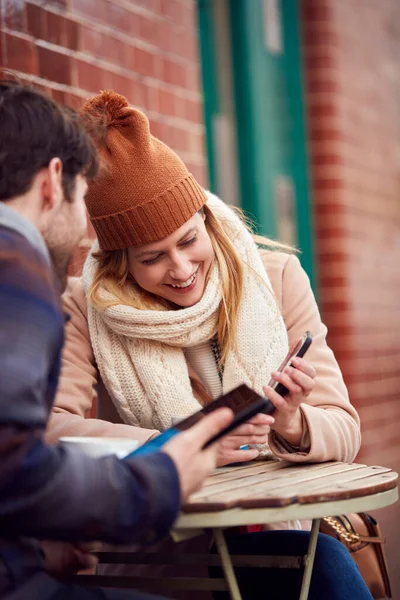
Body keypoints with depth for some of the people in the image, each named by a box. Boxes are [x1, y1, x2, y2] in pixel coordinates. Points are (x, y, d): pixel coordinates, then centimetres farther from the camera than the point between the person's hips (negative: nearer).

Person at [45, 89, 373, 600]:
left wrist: (292, 425, -22)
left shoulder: (278, 280, 1)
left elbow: (344, 431, 1)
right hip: (148, 552, -3)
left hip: (272, 536, 4)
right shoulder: (87, 308, -3)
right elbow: (43, 427, -17)